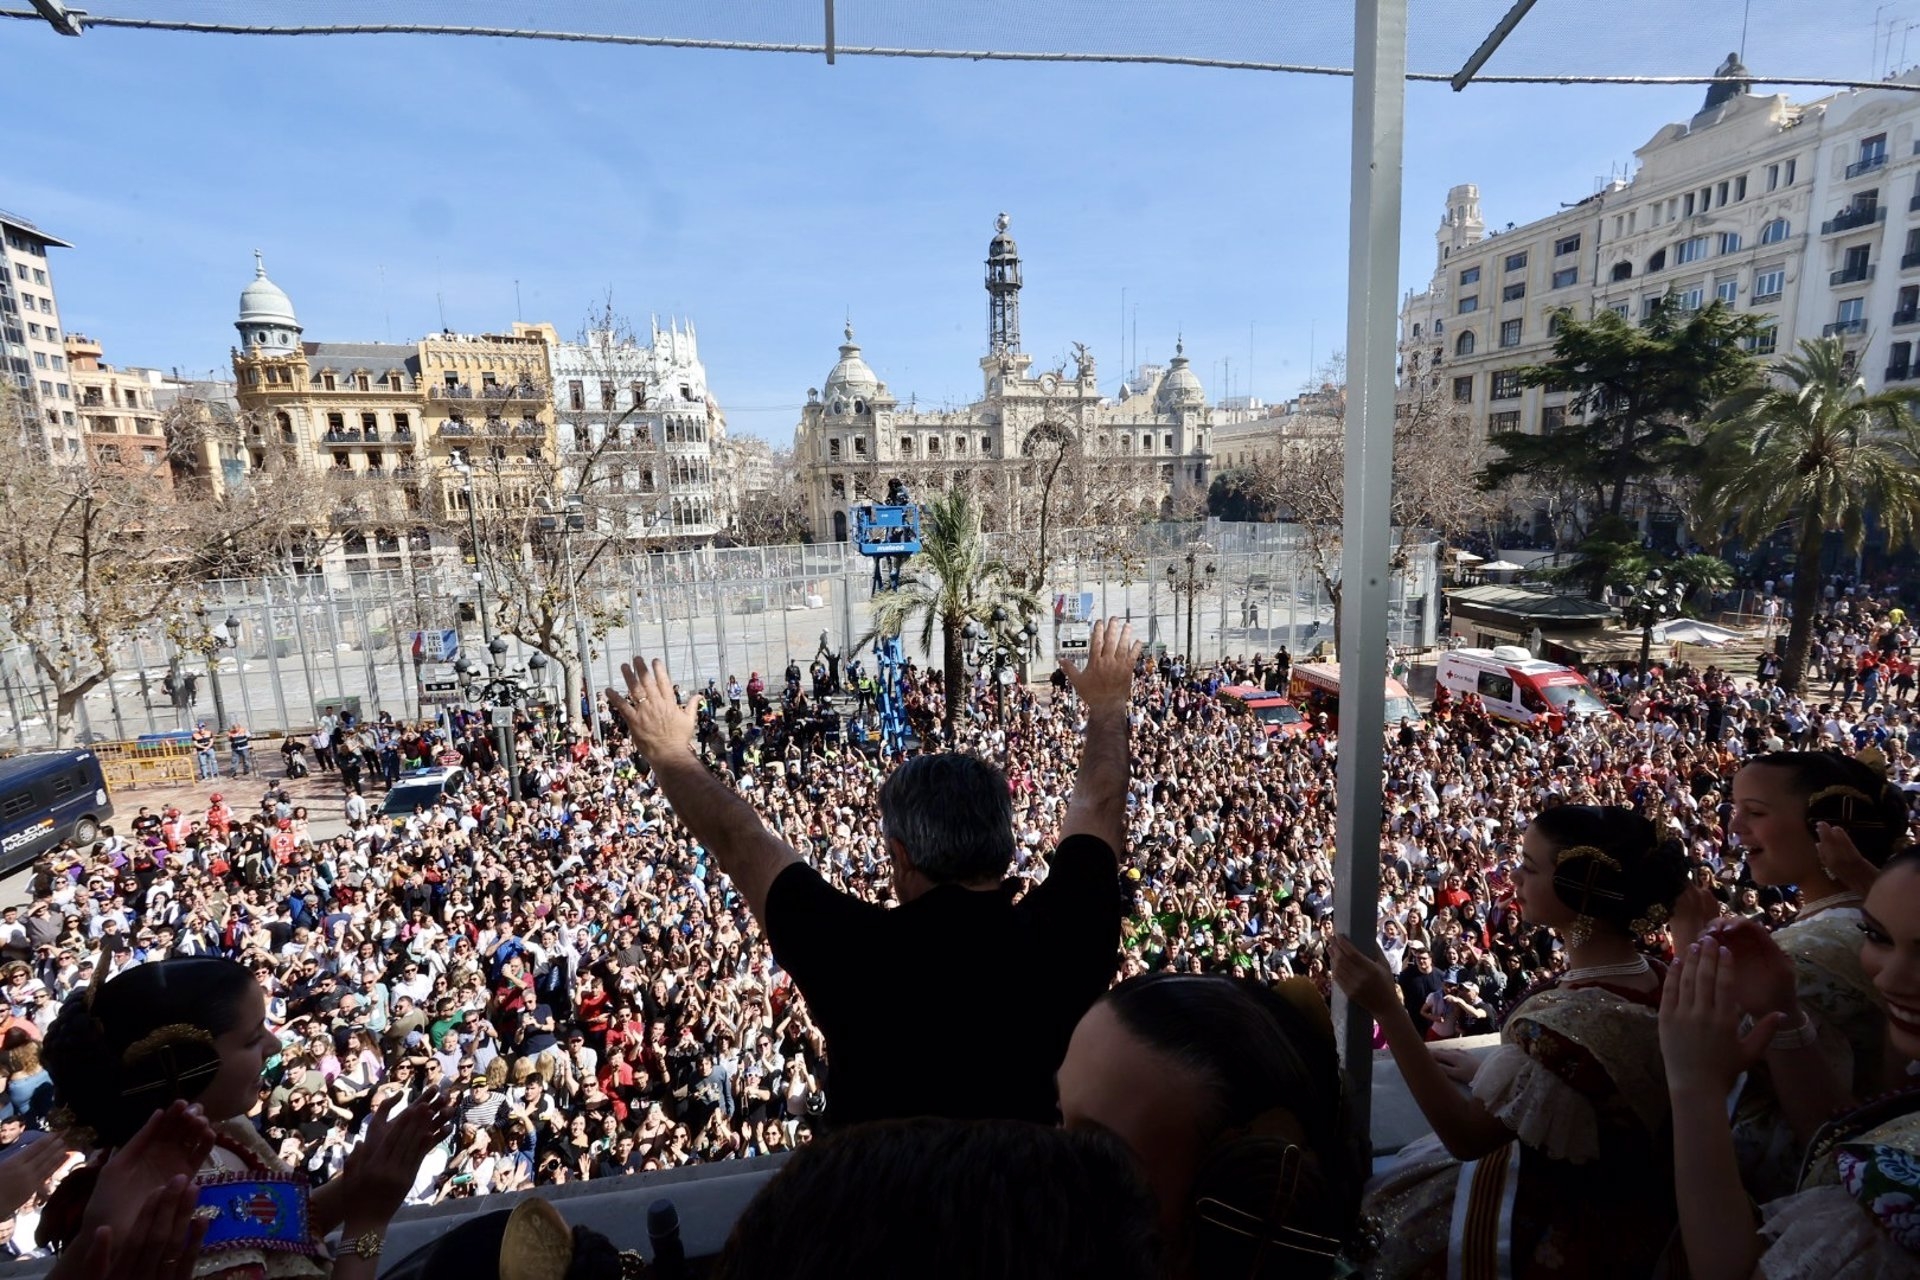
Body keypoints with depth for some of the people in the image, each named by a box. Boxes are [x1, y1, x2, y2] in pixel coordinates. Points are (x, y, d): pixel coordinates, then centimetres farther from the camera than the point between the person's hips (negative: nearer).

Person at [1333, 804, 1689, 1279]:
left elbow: (1464, 1137, -28)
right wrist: (1486, 1072, 8)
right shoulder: (1644, 974, -9)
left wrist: (1387, 1009, -34)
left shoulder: (1577, 1019, -36)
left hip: (1563, 1230, -7)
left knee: (1384, 1217, 11)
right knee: (1406, 1175, 22)